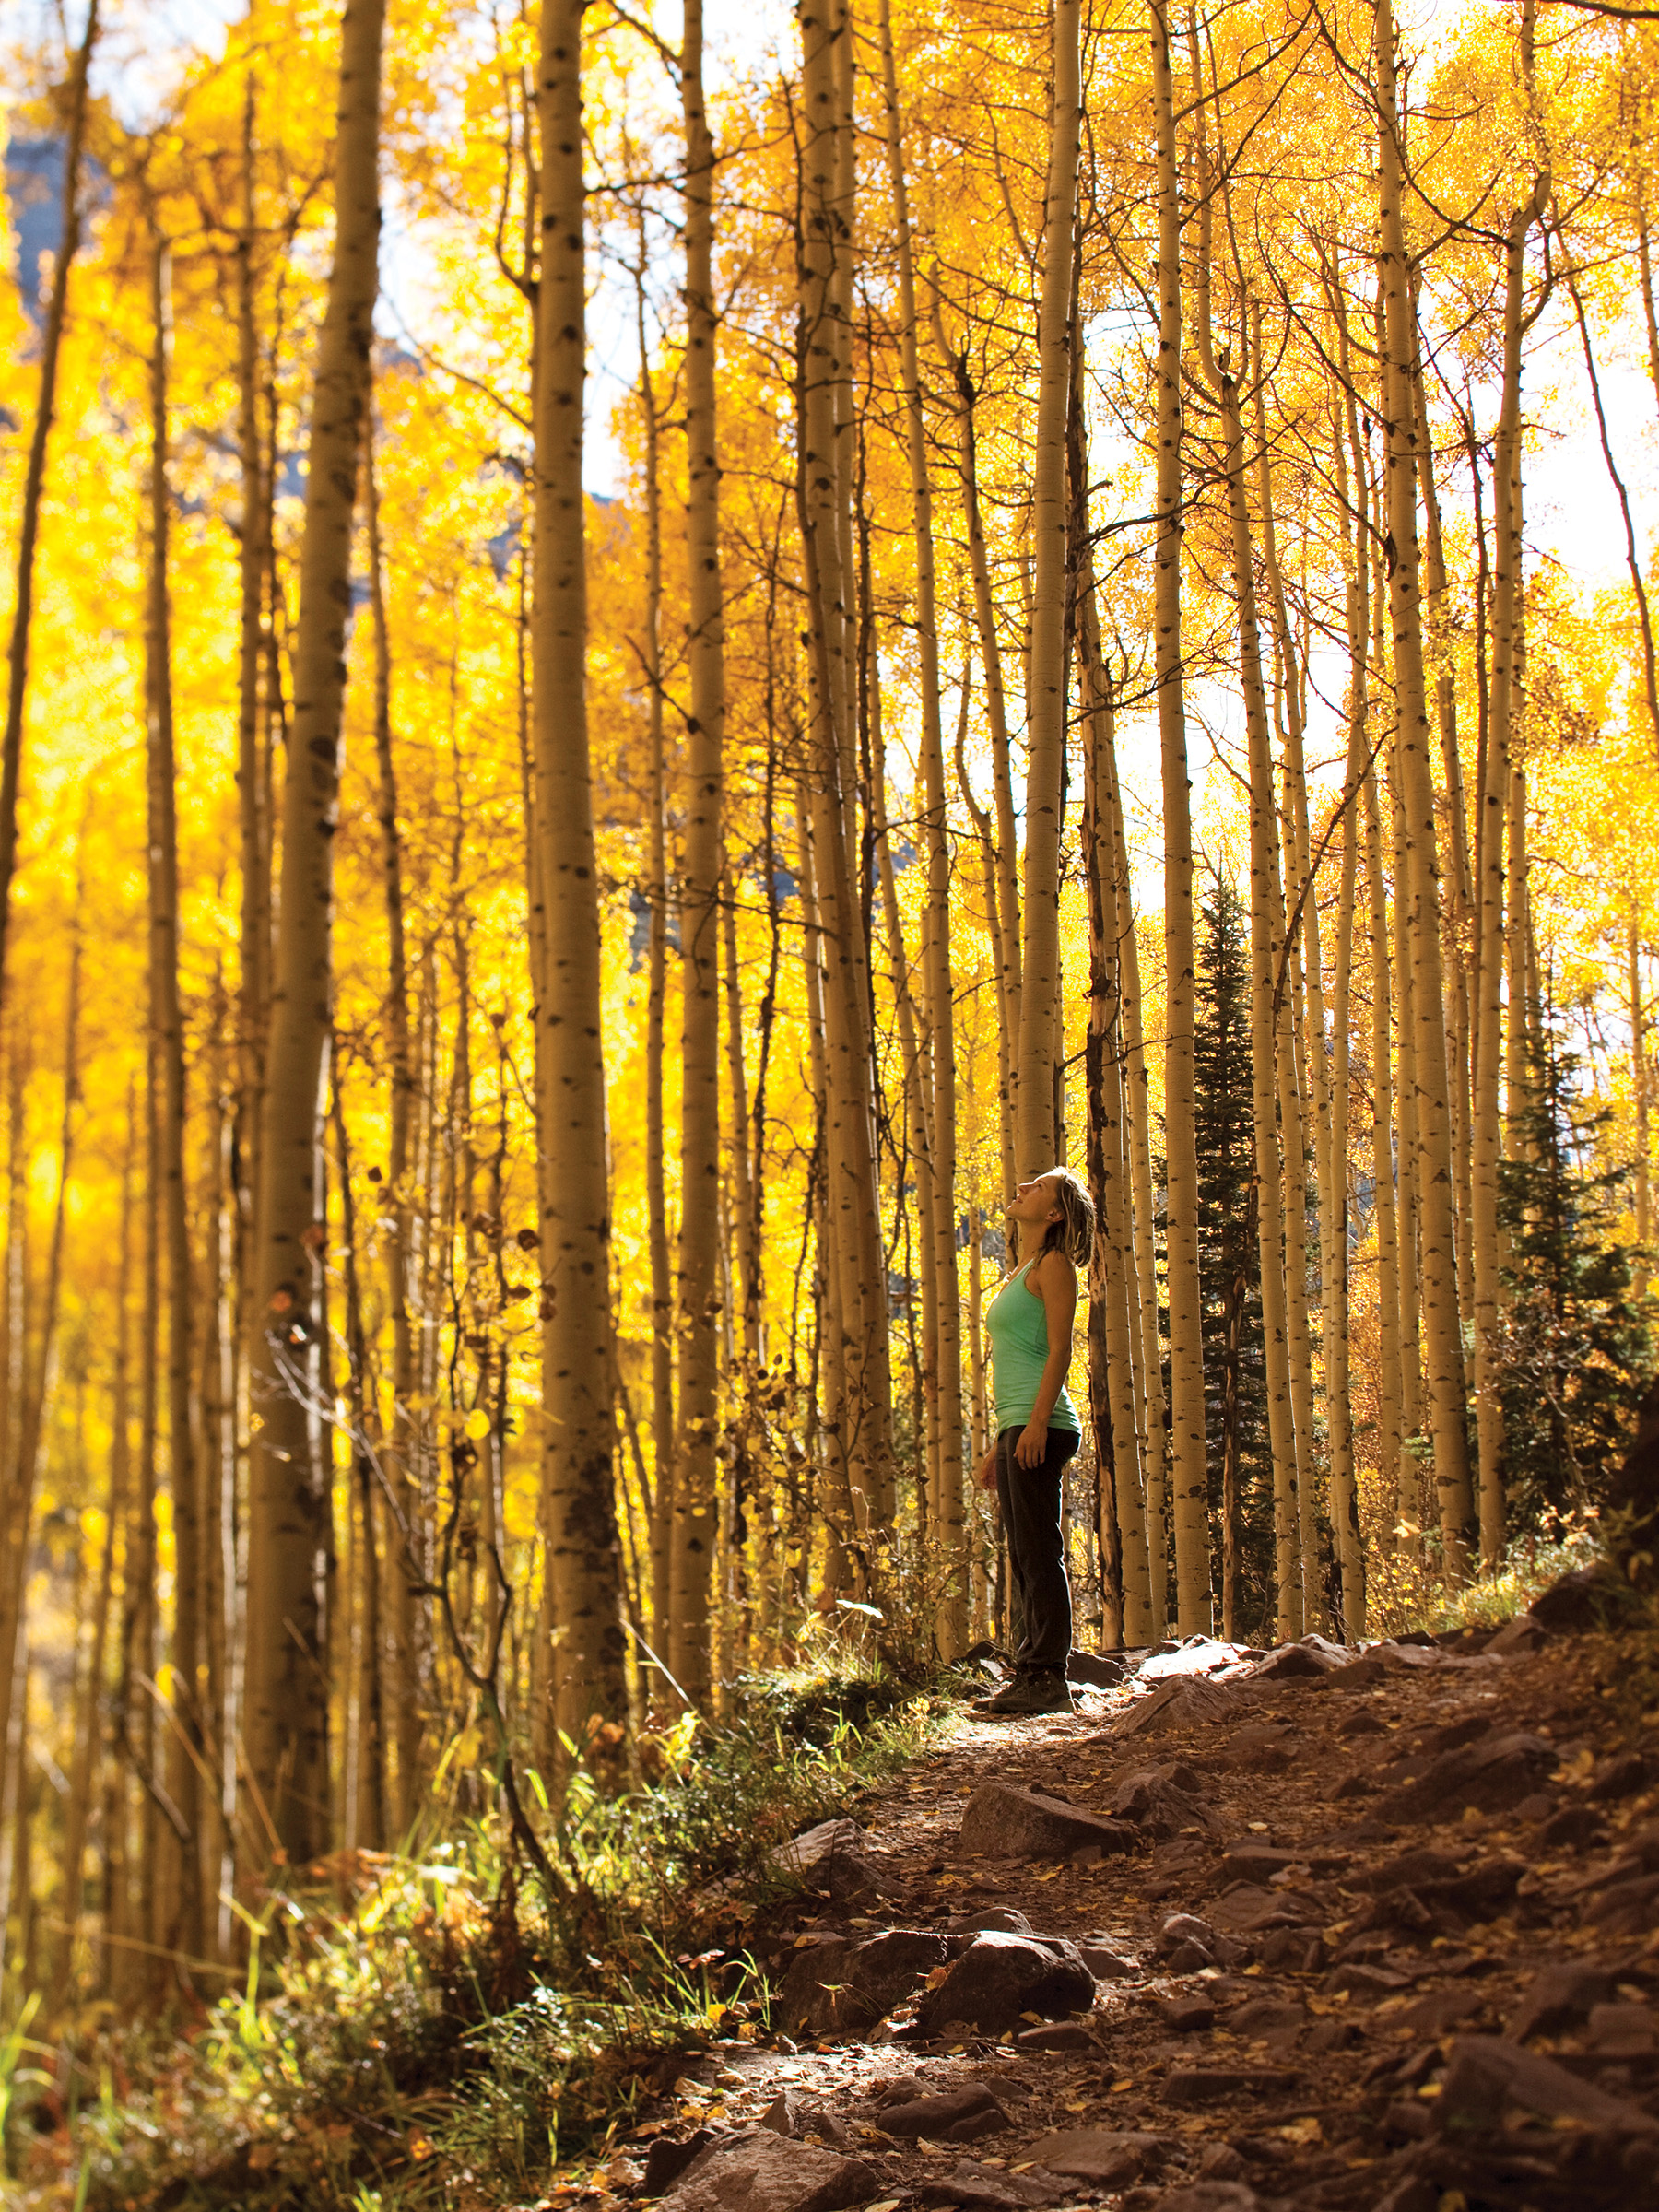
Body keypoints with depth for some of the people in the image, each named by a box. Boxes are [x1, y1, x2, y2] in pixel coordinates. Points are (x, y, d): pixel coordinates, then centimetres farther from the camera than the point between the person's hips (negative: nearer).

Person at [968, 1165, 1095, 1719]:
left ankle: (1048, 1679, -10)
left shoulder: (1054, 1265, -3)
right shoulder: (1023, 1274, 23)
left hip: (1040, 1426, -10)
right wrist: (998, 1447, 22)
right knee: (1023, 1559, 8)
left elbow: (1060, 1349, -13)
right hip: (1017, 1427, 10)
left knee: (1040, 1555, -10)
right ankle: (1029, 1677, 11)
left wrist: (1037, 1423, -22)